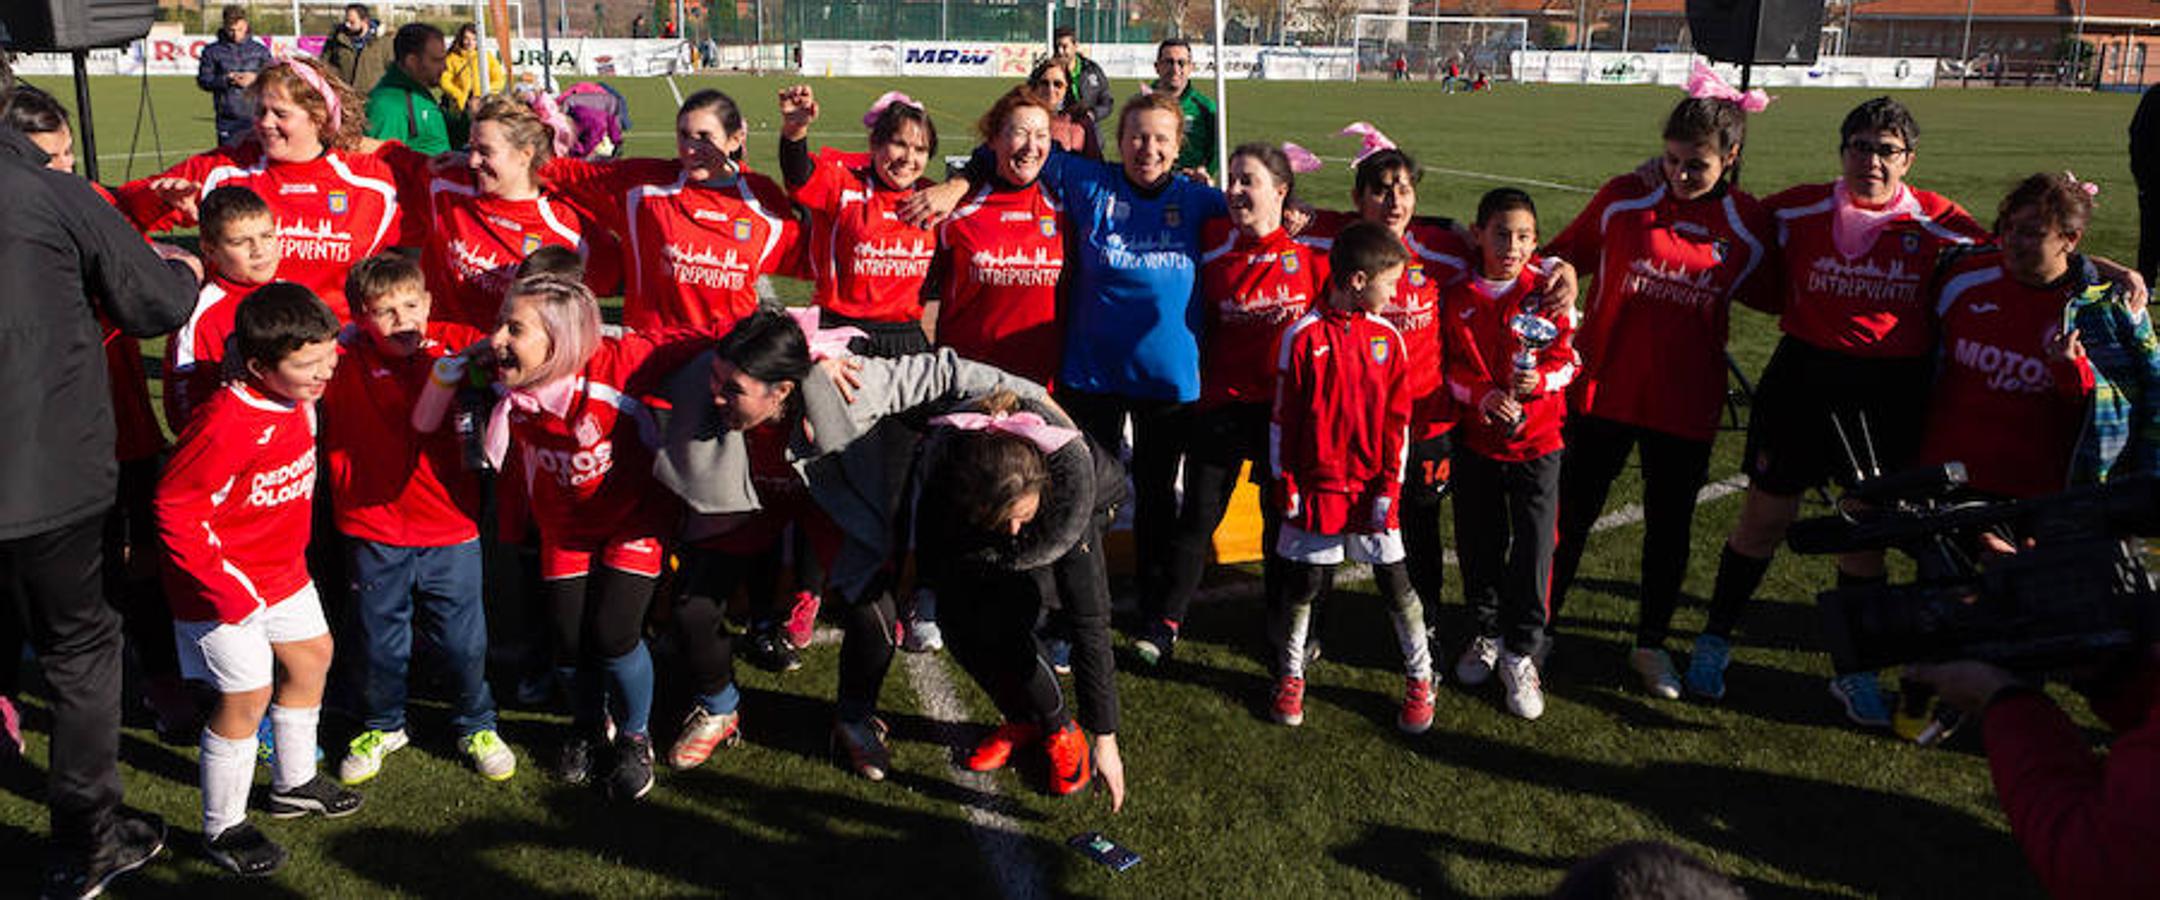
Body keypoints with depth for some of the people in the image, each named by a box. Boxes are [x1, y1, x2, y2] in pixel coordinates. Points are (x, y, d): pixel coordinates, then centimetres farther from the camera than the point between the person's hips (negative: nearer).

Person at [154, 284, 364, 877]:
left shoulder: (301, 401, -3)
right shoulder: (227, 424, -29)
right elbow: (175, 510, -25)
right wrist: (224, 589, -24)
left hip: (282, 569, 9)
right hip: (225, 583, -9)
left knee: (311, 656, 19)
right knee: (246, 695, -4)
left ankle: (293, 784, 39)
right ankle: (222, 829, 14)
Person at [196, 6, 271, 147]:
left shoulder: (260, 50, 9)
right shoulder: (212, 51, 6)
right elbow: (203, 80, 4)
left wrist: (255, 78, -11)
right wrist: (226, 80, -13)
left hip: (255, 117, 0)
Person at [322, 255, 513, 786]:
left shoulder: (457, 346, -5)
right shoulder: (346, 359, -6)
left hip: (451, 529, 0)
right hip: (375, 530, 0)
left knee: (463, 640, 10)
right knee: (381, 642, 16)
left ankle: (475, 725, 34)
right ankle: (381, 726, 40)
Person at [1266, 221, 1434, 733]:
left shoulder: (1388, 338, 2)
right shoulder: (1303, 336, -7)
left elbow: (1397, 418, 4)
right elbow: (1283, 418, -4)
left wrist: (1390, 485, -2)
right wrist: (1285, 484, -4)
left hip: (1372, 488, 2)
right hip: (1315, 486, -2)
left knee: (1396, 583, 6)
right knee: (1303, 583, 8)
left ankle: (1420, 678, 23)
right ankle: (1290, 674, 27)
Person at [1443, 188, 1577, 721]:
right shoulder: (1458, 297, -1)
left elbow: (1569, 357, -2)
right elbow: (1450, 367, 3)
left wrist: (1540, 380, -22)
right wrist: (1482, 395, -15)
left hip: (1537, 441, -1)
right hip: (1476, 440, 2)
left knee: (1534, 548, -2)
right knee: (1478, 545, 11)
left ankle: (1522, 654, 13)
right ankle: (1489, 633, 33)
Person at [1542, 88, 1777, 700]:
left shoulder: (1748, 224, -1)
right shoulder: (1623, 199, -5)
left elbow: (1767, 295, 13)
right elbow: (1566, 254, 5)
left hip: (1685, 402, 1)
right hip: (1604, 390, -1)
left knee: (1669, 527, 12)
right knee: (1572, 515, 7)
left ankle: (1651, 644, 32)